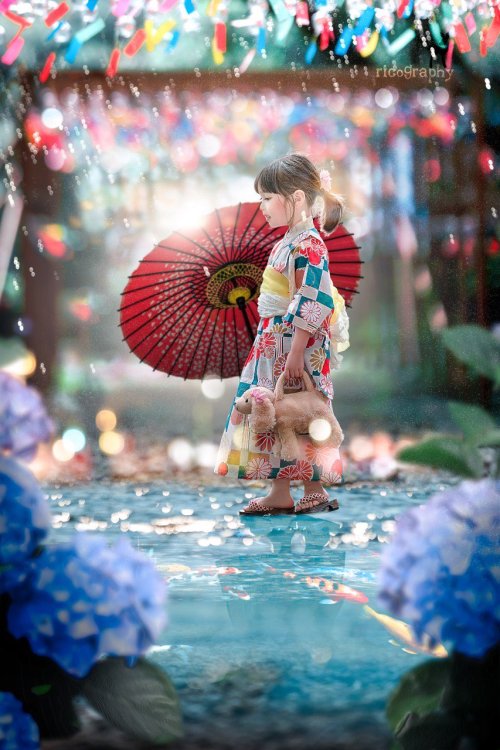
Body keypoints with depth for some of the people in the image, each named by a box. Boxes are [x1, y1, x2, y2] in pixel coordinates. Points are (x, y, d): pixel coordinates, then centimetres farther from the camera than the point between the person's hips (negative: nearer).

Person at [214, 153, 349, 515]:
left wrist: (296, 351, -23)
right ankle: (279, 492, 16)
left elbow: (312, 303, -22)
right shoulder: (288, 242, 13)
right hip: (274, 344, 10)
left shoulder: (308, 246, -18)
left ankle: (315, 491, 8)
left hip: (297, 347, -10)